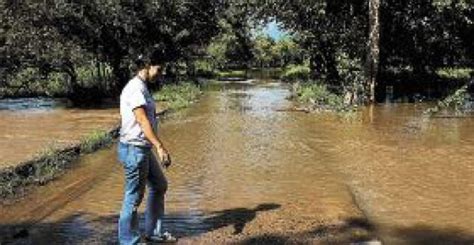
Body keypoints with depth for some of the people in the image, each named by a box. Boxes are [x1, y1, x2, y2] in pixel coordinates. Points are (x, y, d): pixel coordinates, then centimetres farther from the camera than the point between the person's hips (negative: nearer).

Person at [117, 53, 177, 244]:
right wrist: (160, 147, -30)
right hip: (134, 149, -11)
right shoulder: (135, 88, -16)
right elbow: (143, 121, -25)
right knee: (134, 197, 0)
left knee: (159, 186, 19)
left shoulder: (142, 88, 15)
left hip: (144, 149, 11)